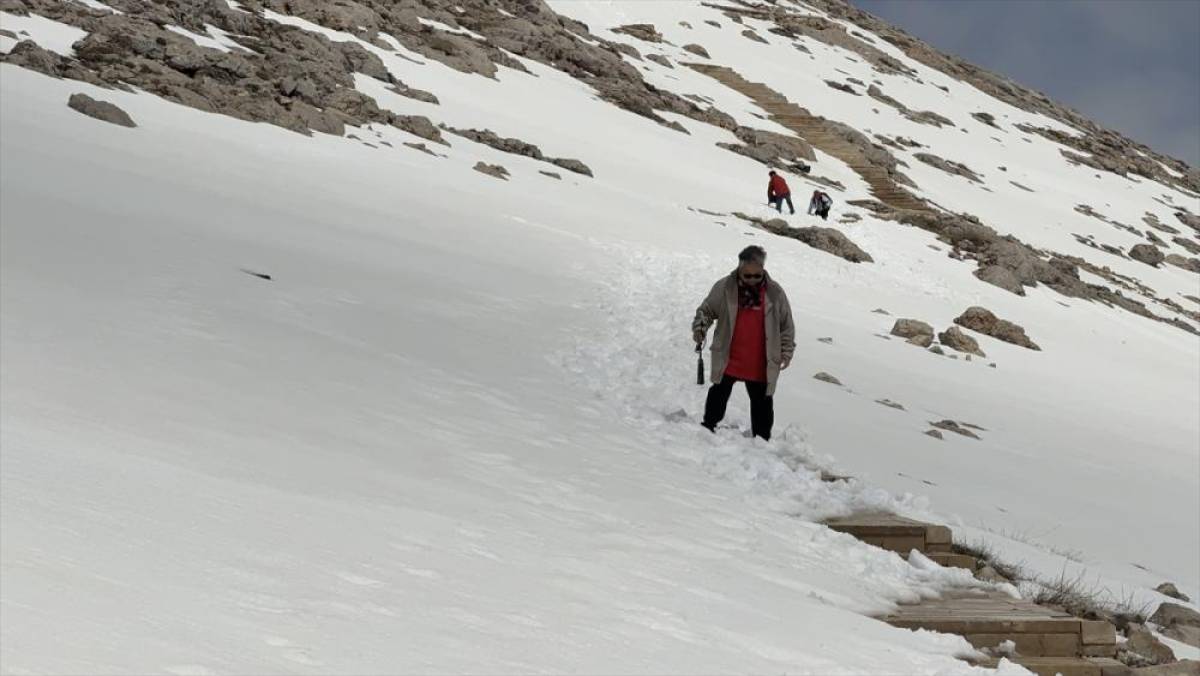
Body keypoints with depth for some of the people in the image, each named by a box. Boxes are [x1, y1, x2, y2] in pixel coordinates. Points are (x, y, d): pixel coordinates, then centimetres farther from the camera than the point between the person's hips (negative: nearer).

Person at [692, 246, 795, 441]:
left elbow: (787, 326, 3)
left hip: (761, 365, 0)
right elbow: (706, 310, 5)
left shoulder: (775, 293, -5)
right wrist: (700, 327, -13)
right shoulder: (724, 287, -7)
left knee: (762, 404, 9)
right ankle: (708, 428, 27)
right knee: (719, 395, 10)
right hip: (728, 360, 0)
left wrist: (787, 352, -1)